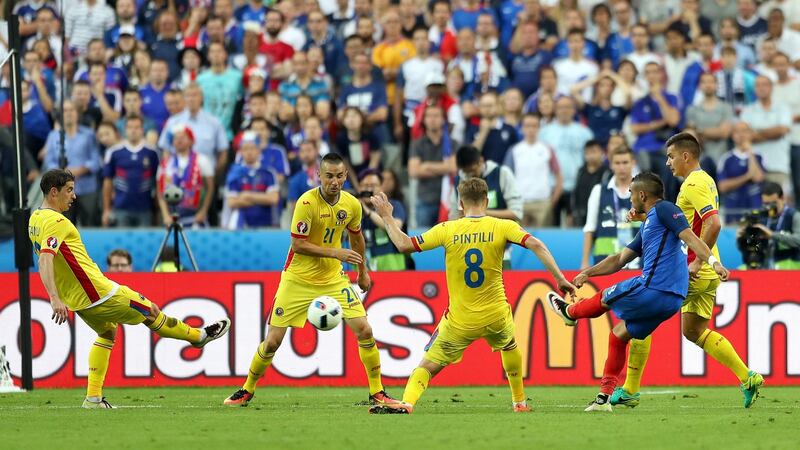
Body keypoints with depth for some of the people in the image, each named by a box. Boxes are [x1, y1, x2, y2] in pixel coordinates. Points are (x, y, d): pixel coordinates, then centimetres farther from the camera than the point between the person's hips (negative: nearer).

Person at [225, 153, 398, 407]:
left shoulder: (352, 205, -4)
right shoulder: (307, 203, -20)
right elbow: (298, 244, -20)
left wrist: (363, 271, 24)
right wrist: (336, 253, -25)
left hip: (333, 278, 4)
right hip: (298, 279, -4)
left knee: (364, 330, -10)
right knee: (273, 341, -3)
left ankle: (377, 393, 3)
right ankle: (247, 391, 18)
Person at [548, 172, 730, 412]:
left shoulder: (664, 209, -3)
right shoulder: (647, 227, 26)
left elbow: (690, 237, -16)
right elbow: (620, 259, 33)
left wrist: (713, 261, -29)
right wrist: (587, 273, 31)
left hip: (653, 289, -9)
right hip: (671, 299, 9)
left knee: (604, 298, 15)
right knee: (618, 335, 18)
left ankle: (569, 312, 46)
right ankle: (604, 397, 19)